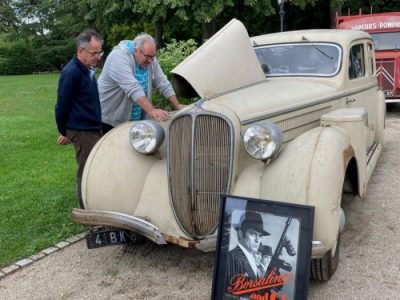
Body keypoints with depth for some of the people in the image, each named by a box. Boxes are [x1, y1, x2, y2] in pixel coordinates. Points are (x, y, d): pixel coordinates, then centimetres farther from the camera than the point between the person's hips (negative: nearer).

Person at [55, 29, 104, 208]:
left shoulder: (87, 69, 10)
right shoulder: (71, 73, -19)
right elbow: (62, 105, -13)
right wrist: (64, 132, -2)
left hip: (94, 129, 9)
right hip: (82, 132, -9)